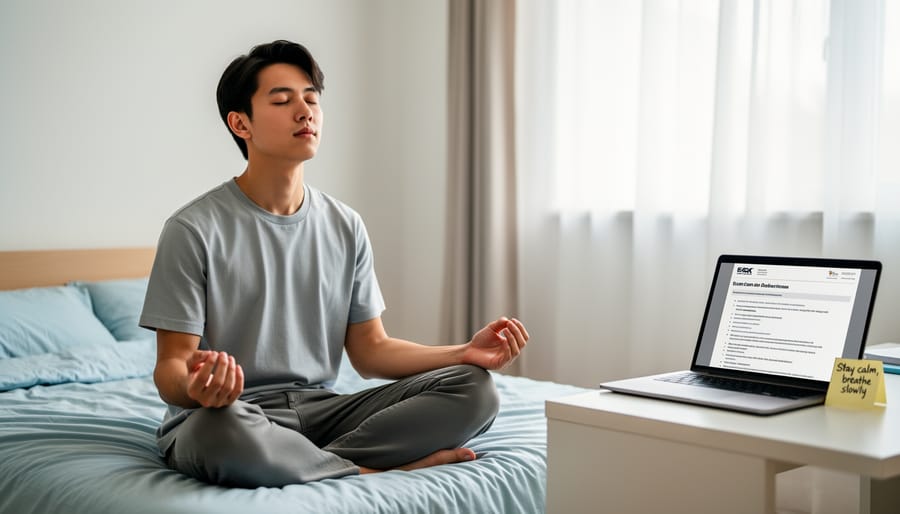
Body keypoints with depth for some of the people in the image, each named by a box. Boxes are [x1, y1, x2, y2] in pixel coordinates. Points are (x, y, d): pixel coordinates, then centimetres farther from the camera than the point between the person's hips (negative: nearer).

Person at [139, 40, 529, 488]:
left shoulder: (345, 227, 8)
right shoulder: (194, 231, -7)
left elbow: (370, 350, 10)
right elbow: (171, 365, -8)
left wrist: (466, 352, -6)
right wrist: (193, 385, -34)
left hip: (319, 409, 5)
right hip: (229, 415, -4)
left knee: (473, 389, -13)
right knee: (221, 429, -42)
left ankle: (306, 465, -21)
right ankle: (372, 472, -16)